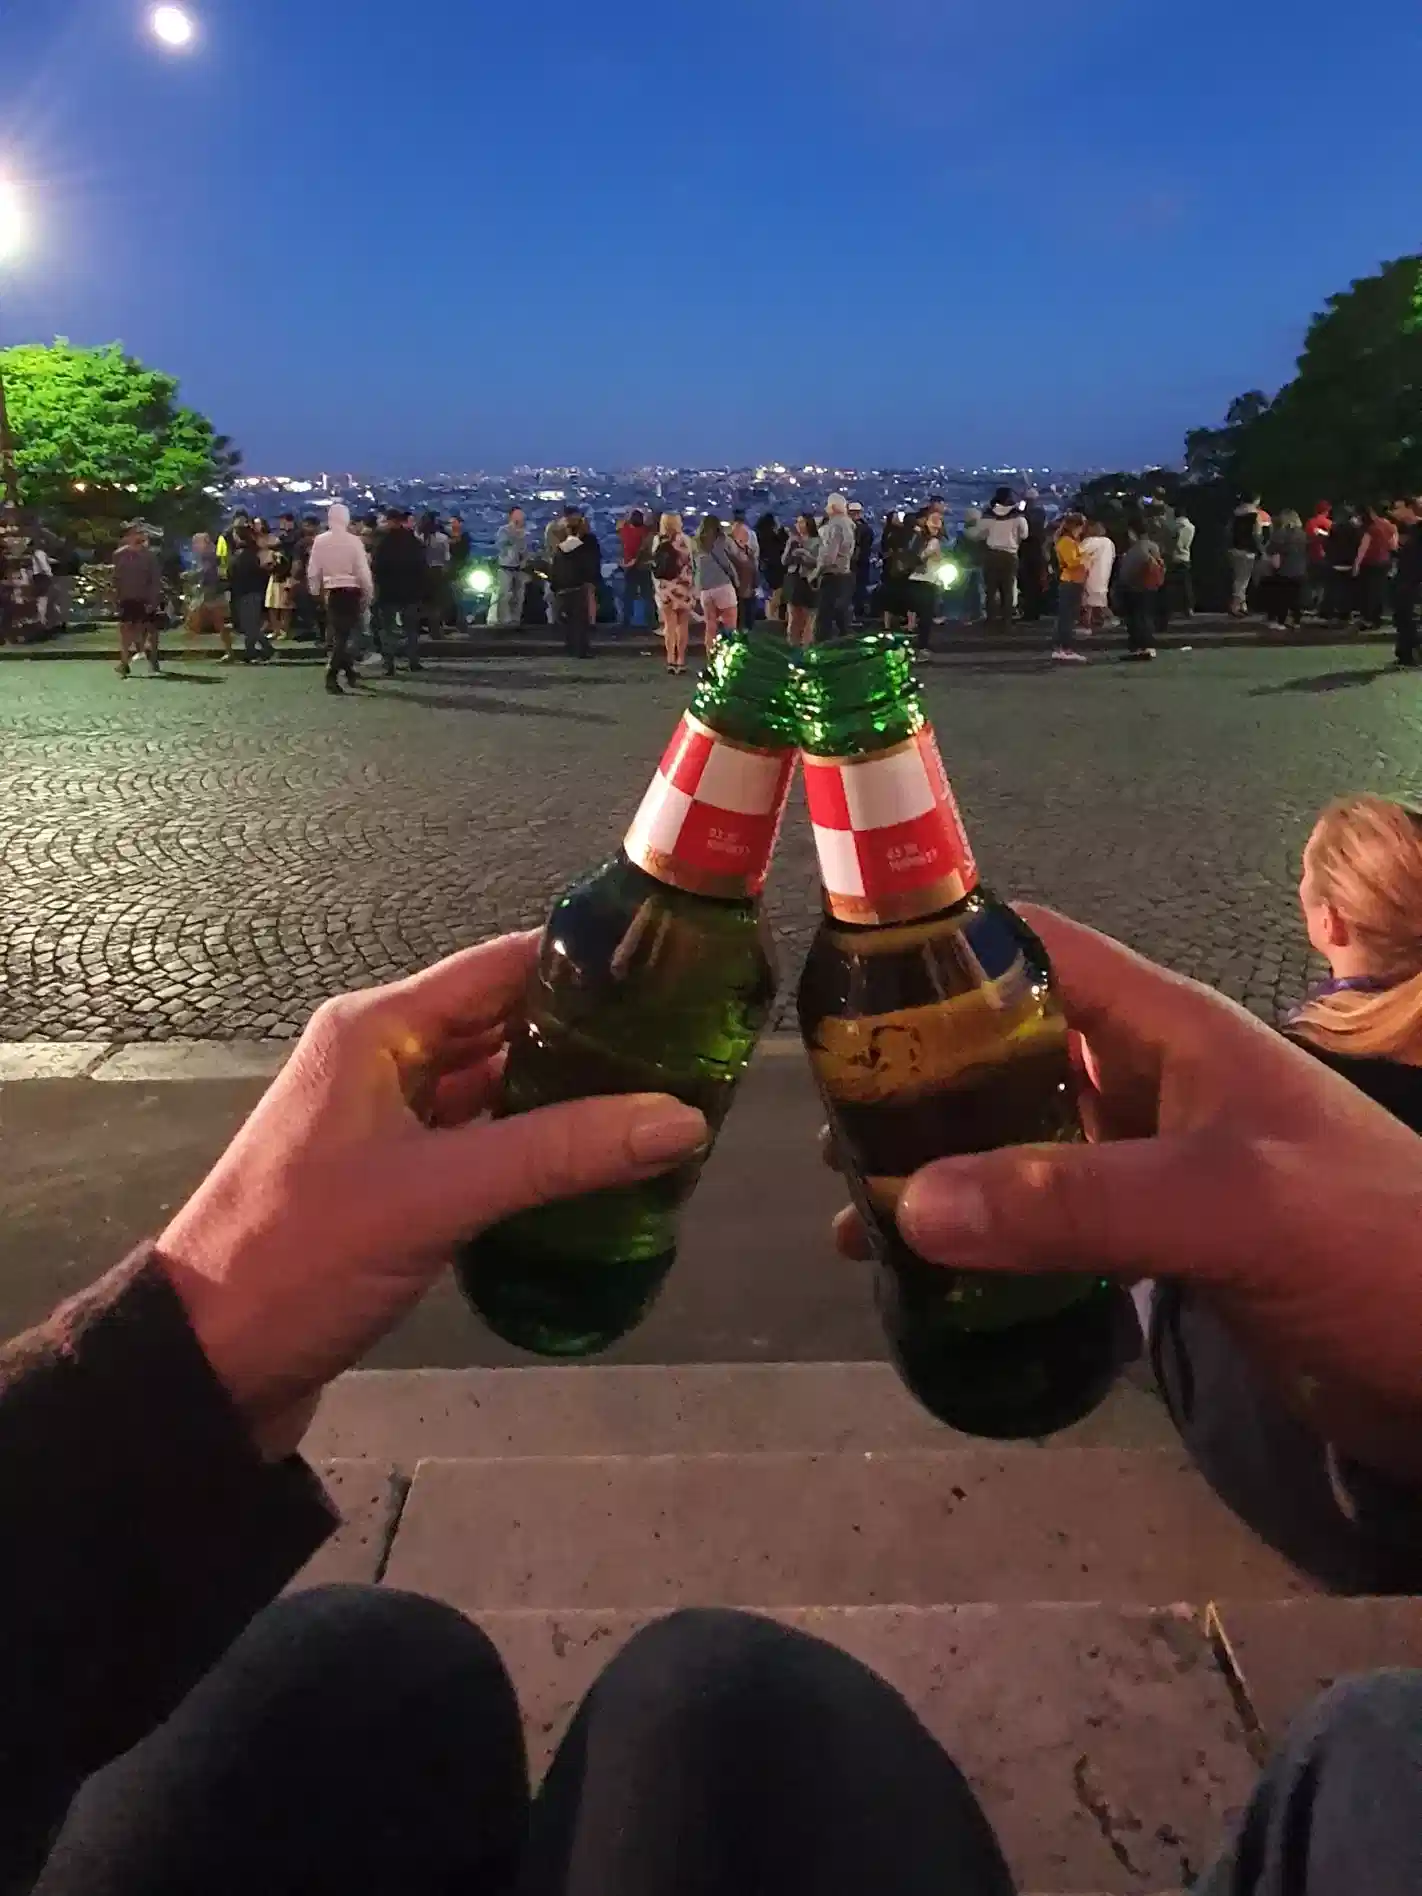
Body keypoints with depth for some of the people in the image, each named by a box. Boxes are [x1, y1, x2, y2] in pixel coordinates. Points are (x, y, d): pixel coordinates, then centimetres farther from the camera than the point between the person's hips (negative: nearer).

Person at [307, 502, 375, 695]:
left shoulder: (320, 540, -1)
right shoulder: (354, 540, -11)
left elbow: (313, 570, 3)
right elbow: (363, 571, -11)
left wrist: (315, 591, 17)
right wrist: (369, 593, 2)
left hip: (330, 591, 4)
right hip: (351, 590, -4)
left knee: (337, 631, 18)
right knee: (345, 633, -1)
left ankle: (348, 671, 26)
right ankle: (332, 676, -8)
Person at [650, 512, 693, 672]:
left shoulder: (657, 540, 1)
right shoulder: (684, 540, -6)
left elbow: (654, 565, 4)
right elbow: (689, 565, -6)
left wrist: (658, 585, 14)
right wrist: (693, 587, -1)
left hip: (664, 587, 2)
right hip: (681, 587, -2)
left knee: (669, 625, 6)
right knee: (682, 625, 7)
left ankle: (671, 660, 1)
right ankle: (681, 660, 6)